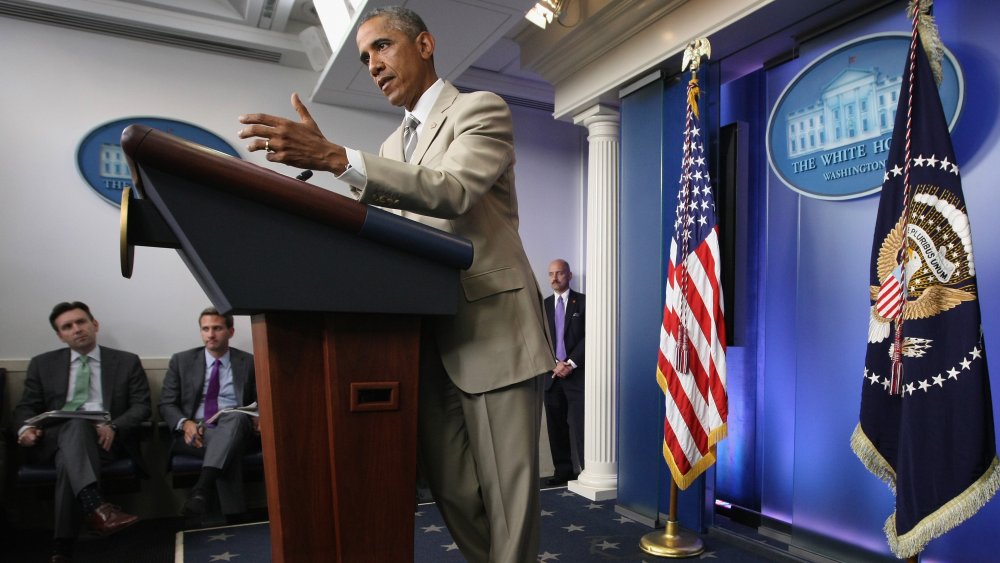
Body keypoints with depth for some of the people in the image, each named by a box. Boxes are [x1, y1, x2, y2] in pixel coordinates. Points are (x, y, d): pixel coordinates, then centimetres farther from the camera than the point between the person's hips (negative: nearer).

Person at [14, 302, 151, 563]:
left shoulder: (127, 362, 11)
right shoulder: (42, 364, 18)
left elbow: (141, 406, 4)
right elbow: (26, 406, 15)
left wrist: (114, 427, -15)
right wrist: (26, 428, -9)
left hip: (104, 438, -1)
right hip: (54, 440, 1)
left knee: (68, 459, -35)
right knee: (74, 424, -35)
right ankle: (96, 506, -52)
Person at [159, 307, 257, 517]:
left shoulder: (249, 363, 10)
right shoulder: (181, 361, 11)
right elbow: (166, 404, 7)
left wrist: (258, 418, -14)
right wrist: (185, 423, -16)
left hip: (235, 428, 0)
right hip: (195, 432, 0)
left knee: (237, 416, -40)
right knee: (230, 452, -36)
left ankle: (201, 489, -51)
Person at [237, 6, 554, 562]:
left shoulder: (481, 109, -2)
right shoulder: (394, 146, 20)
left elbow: (451, 191, -21)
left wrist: (336, 157, -29)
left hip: (494, 329, -6)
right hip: (429, 338, 7)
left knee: (508, 491, 1)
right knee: (449, 485, 12)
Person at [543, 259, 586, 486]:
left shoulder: (583, 302, 3)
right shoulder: (544, 305, 14)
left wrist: (571, 363, -11)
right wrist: (555, 364, -6)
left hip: (577, 373, -4)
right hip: (552, 374, 4)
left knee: (581, 425, -7)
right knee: (556, 426, 5)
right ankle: (563, 470, 13)